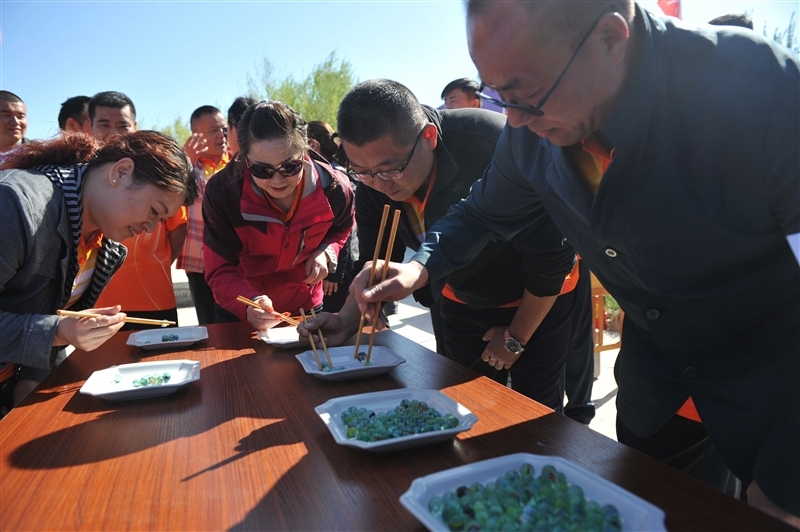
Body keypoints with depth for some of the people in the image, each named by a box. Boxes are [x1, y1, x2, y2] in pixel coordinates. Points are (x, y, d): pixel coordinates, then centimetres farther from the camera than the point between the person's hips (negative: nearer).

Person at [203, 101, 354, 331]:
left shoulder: (334, 189, -20)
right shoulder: (222, 191, -26)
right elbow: (220, 271, -23)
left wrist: (326, 252, -17)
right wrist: (249, 304, -42)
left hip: (305, 308, 2)